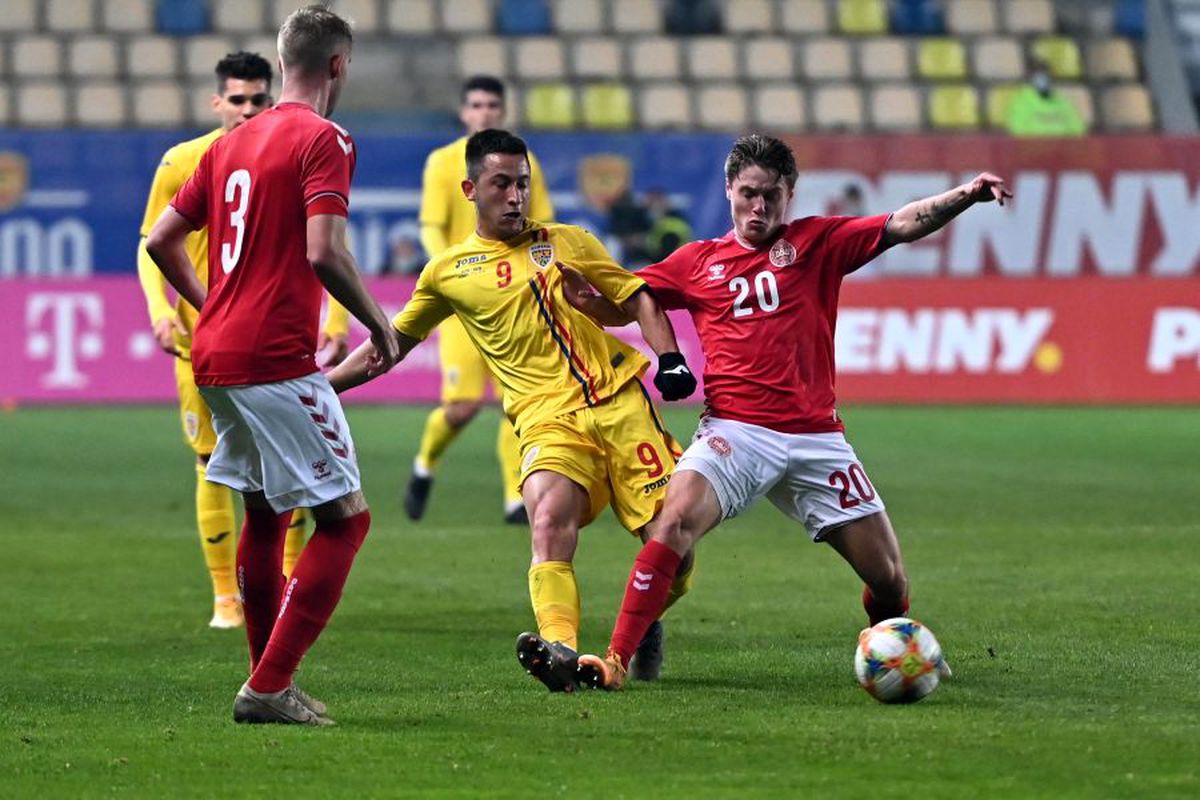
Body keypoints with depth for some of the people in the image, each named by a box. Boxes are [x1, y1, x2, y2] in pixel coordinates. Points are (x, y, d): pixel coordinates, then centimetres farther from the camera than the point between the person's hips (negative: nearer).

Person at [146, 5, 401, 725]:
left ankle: (267, 683, 25)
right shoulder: (323, 140, -9)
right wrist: (380, 324, -7)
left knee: (266, 515, 21)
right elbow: (324, 254, -20)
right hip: (277, 362, -9)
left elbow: (161, 240, 19)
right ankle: (270, 686, -10)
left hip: (215, 359, 9)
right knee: (345, 517, -4)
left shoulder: (232, 143, 15)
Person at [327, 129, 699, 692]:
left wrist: (669, 360, -2)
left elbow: (638, 299, 15)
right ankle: (559, 649, -44)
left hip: (619, 400, 1)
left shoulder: (567, 242, 13)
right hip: (547, 420, -1)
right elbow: (392, 343, 22)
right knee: (548, 520, -32)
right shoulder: (448, 271, 12)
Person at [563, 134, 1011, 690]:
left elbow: (901, 226, 1)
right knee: (675, 523, -28)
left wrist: (965, 196, -15)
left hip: (815, 436, 1)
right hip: (734, 433, -1)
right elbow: (618, 307, 16)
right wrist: (584, 296, -7)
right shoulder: (698, 261, 12)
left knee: (889, 581, 2)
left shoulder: (817, 243, 10)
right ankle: (615, 660, -25)